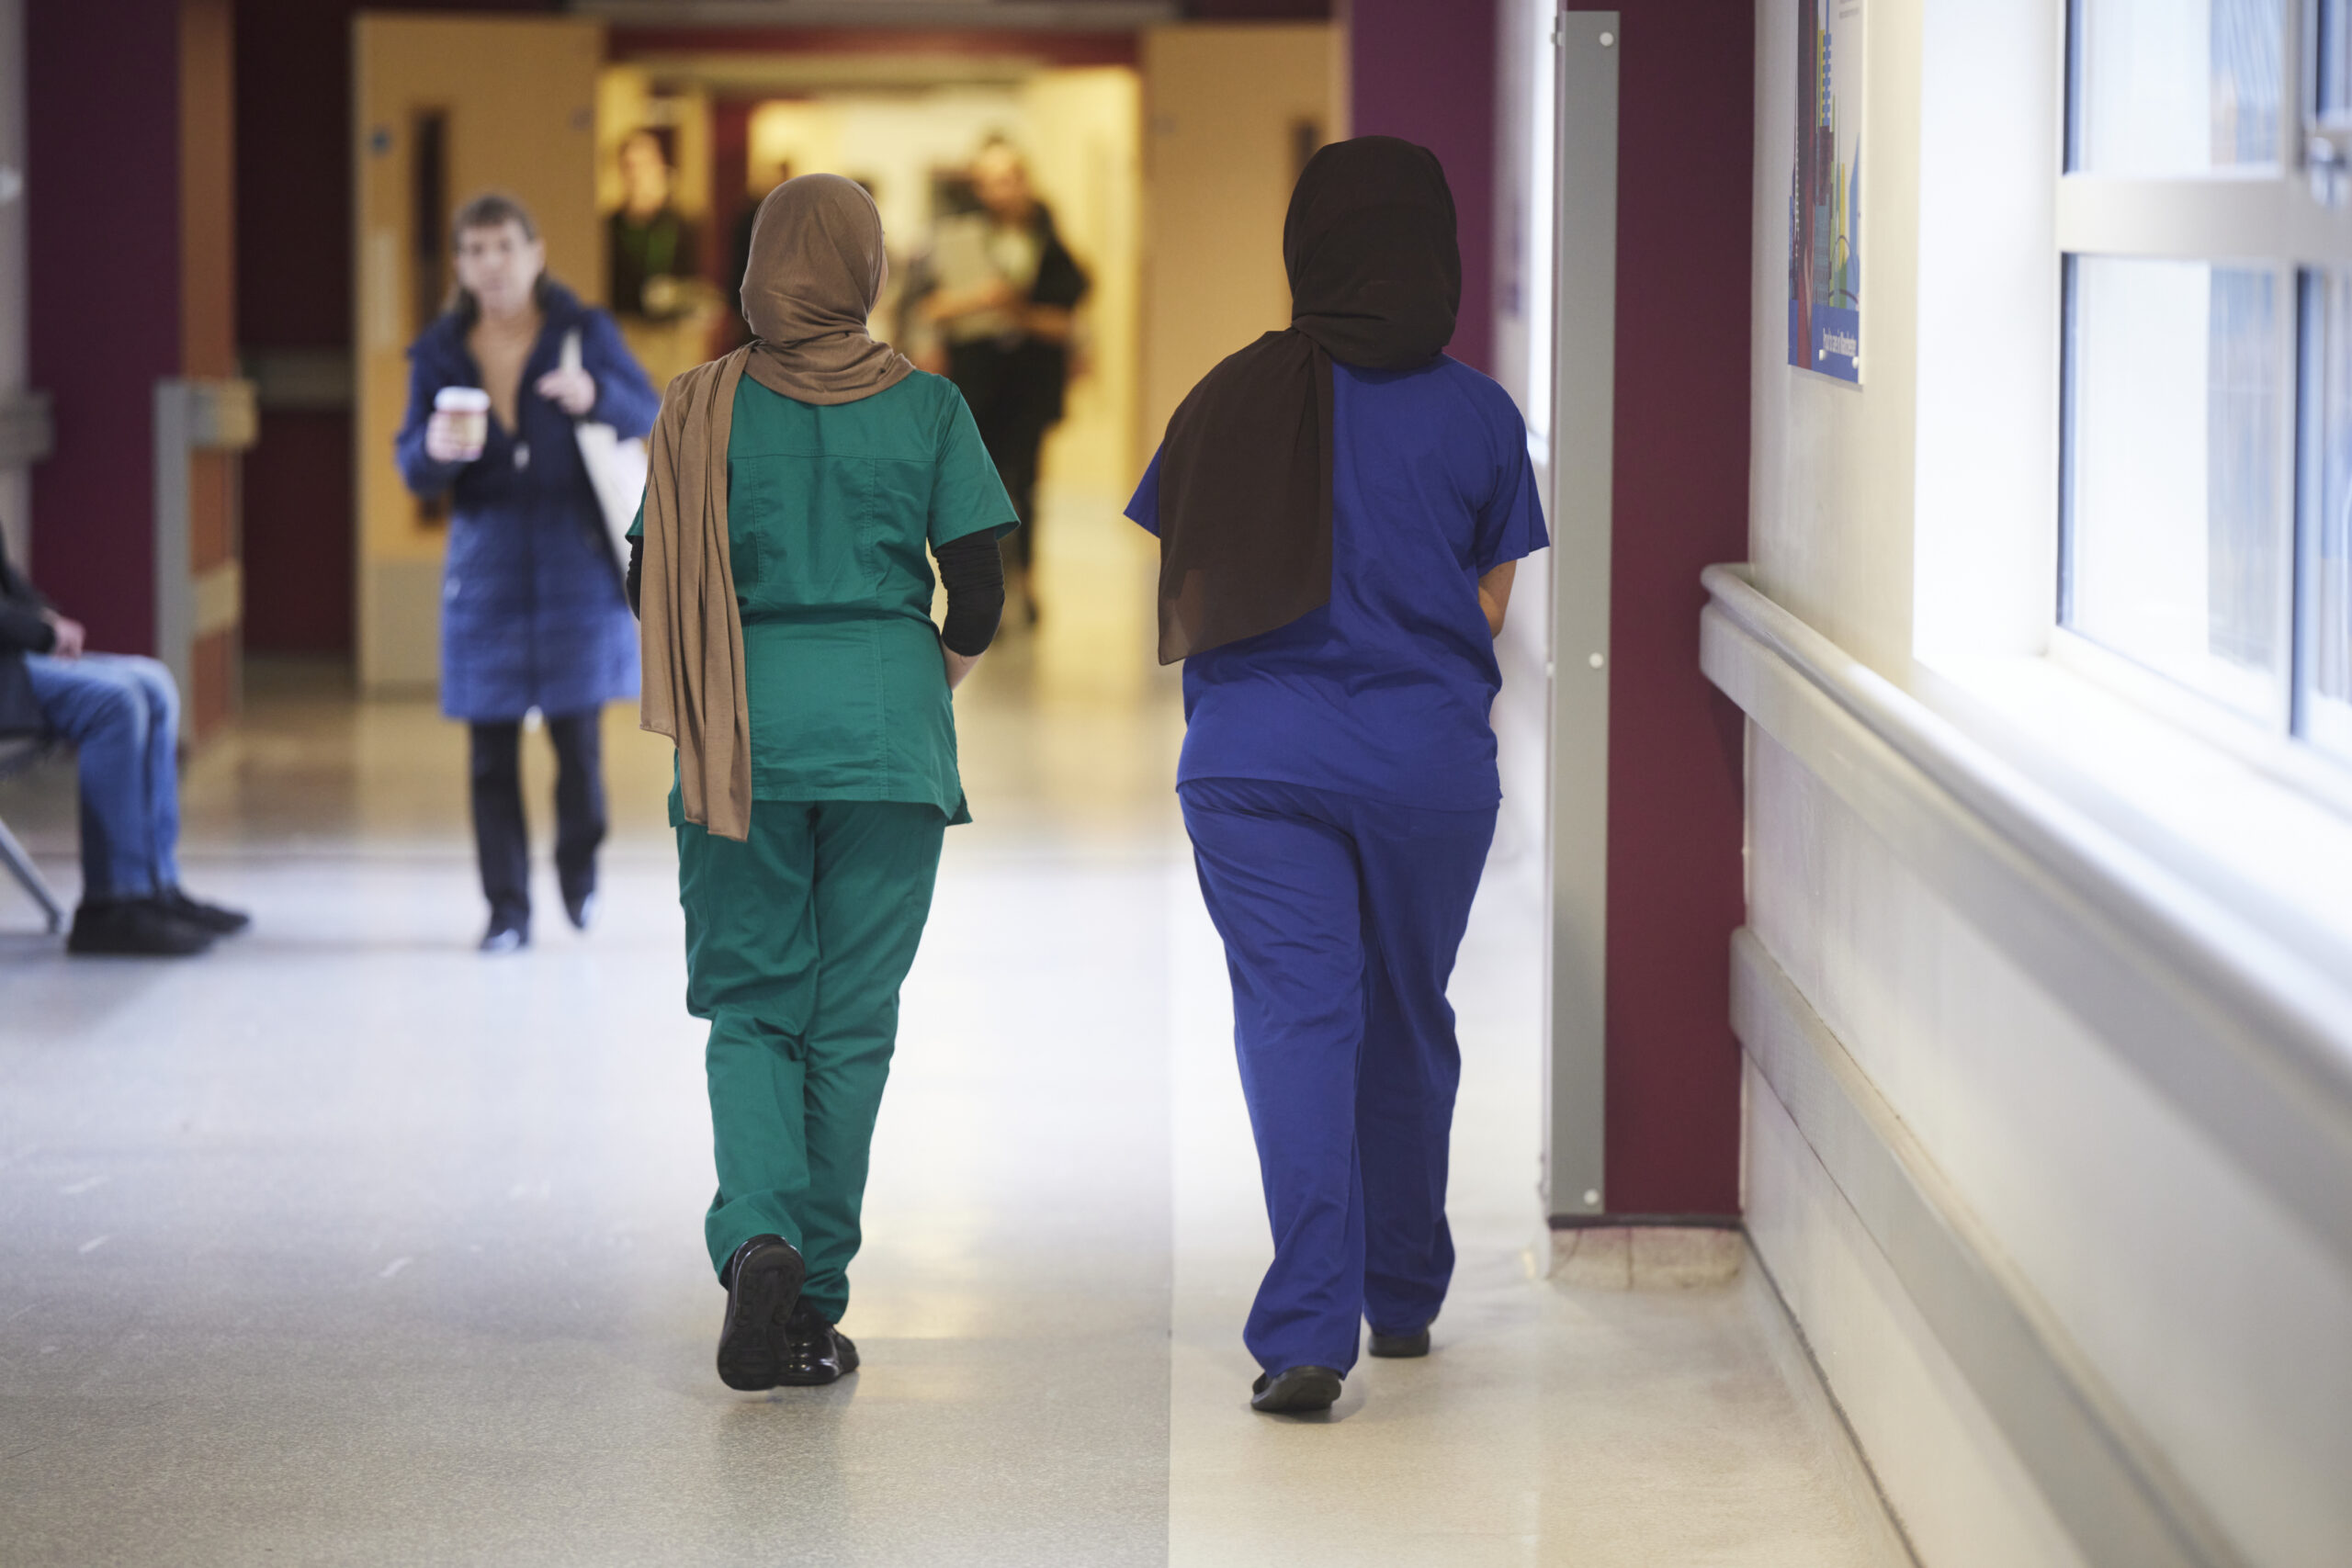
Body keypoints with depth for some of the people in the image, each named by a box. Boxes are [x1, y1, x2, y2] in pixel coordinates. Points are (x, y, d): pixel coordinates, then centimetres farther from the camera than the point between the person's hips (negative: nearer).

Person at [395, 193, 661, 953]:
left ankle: (579, 863, 25)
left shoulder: (583, 331, -1)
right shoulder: (440, 352, 4)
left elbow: (647, 416, -1)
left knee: (575, 731, -3)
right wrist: (434, 449, -22)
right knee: (492, 748, -1)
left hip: (575, 556, -1)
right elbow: (412, 466, 2)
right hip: (486, 564, 2)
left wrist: (595, 396, -22)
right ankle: (506, 910, 7)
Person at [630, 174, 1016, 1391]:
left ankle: (757, 1238, -16)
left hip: (742, 732, 0)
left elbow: (653, 586, 1)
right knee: (851, 1021, 6)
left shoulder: (703, 409, 1)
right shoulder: (928, 409, 0)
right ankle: (813, 1308, 7)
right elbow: (979, 598, -2)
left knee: (750, 1008, 8)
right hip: (888, 738, 0)